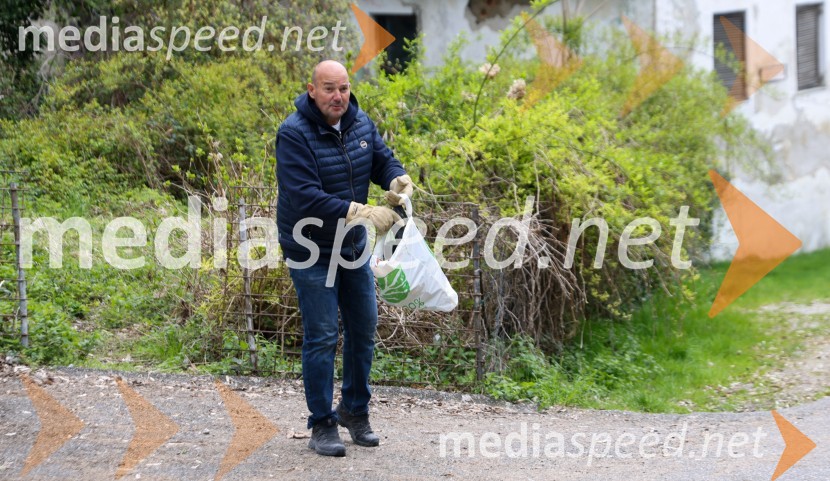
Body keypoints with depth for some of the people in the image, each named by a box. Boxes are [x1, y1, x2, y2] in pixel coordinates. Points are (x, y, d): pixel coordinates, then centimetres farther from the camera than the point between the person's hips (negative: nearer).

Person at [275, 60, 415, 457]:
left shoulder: (360, 123, -1)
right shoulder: (294, 134, -22)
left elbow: (384, 160, 6)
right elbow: (306, 197, -30)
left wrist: (398, 181, -19)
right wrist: (363, 213, -36)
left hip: (353, 246, 7)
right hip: (311, 253, -7)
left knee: (364, 330, 13)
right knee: (321, 337, -5)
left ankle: (355, 411, 29)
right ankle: (322, 425, 6)